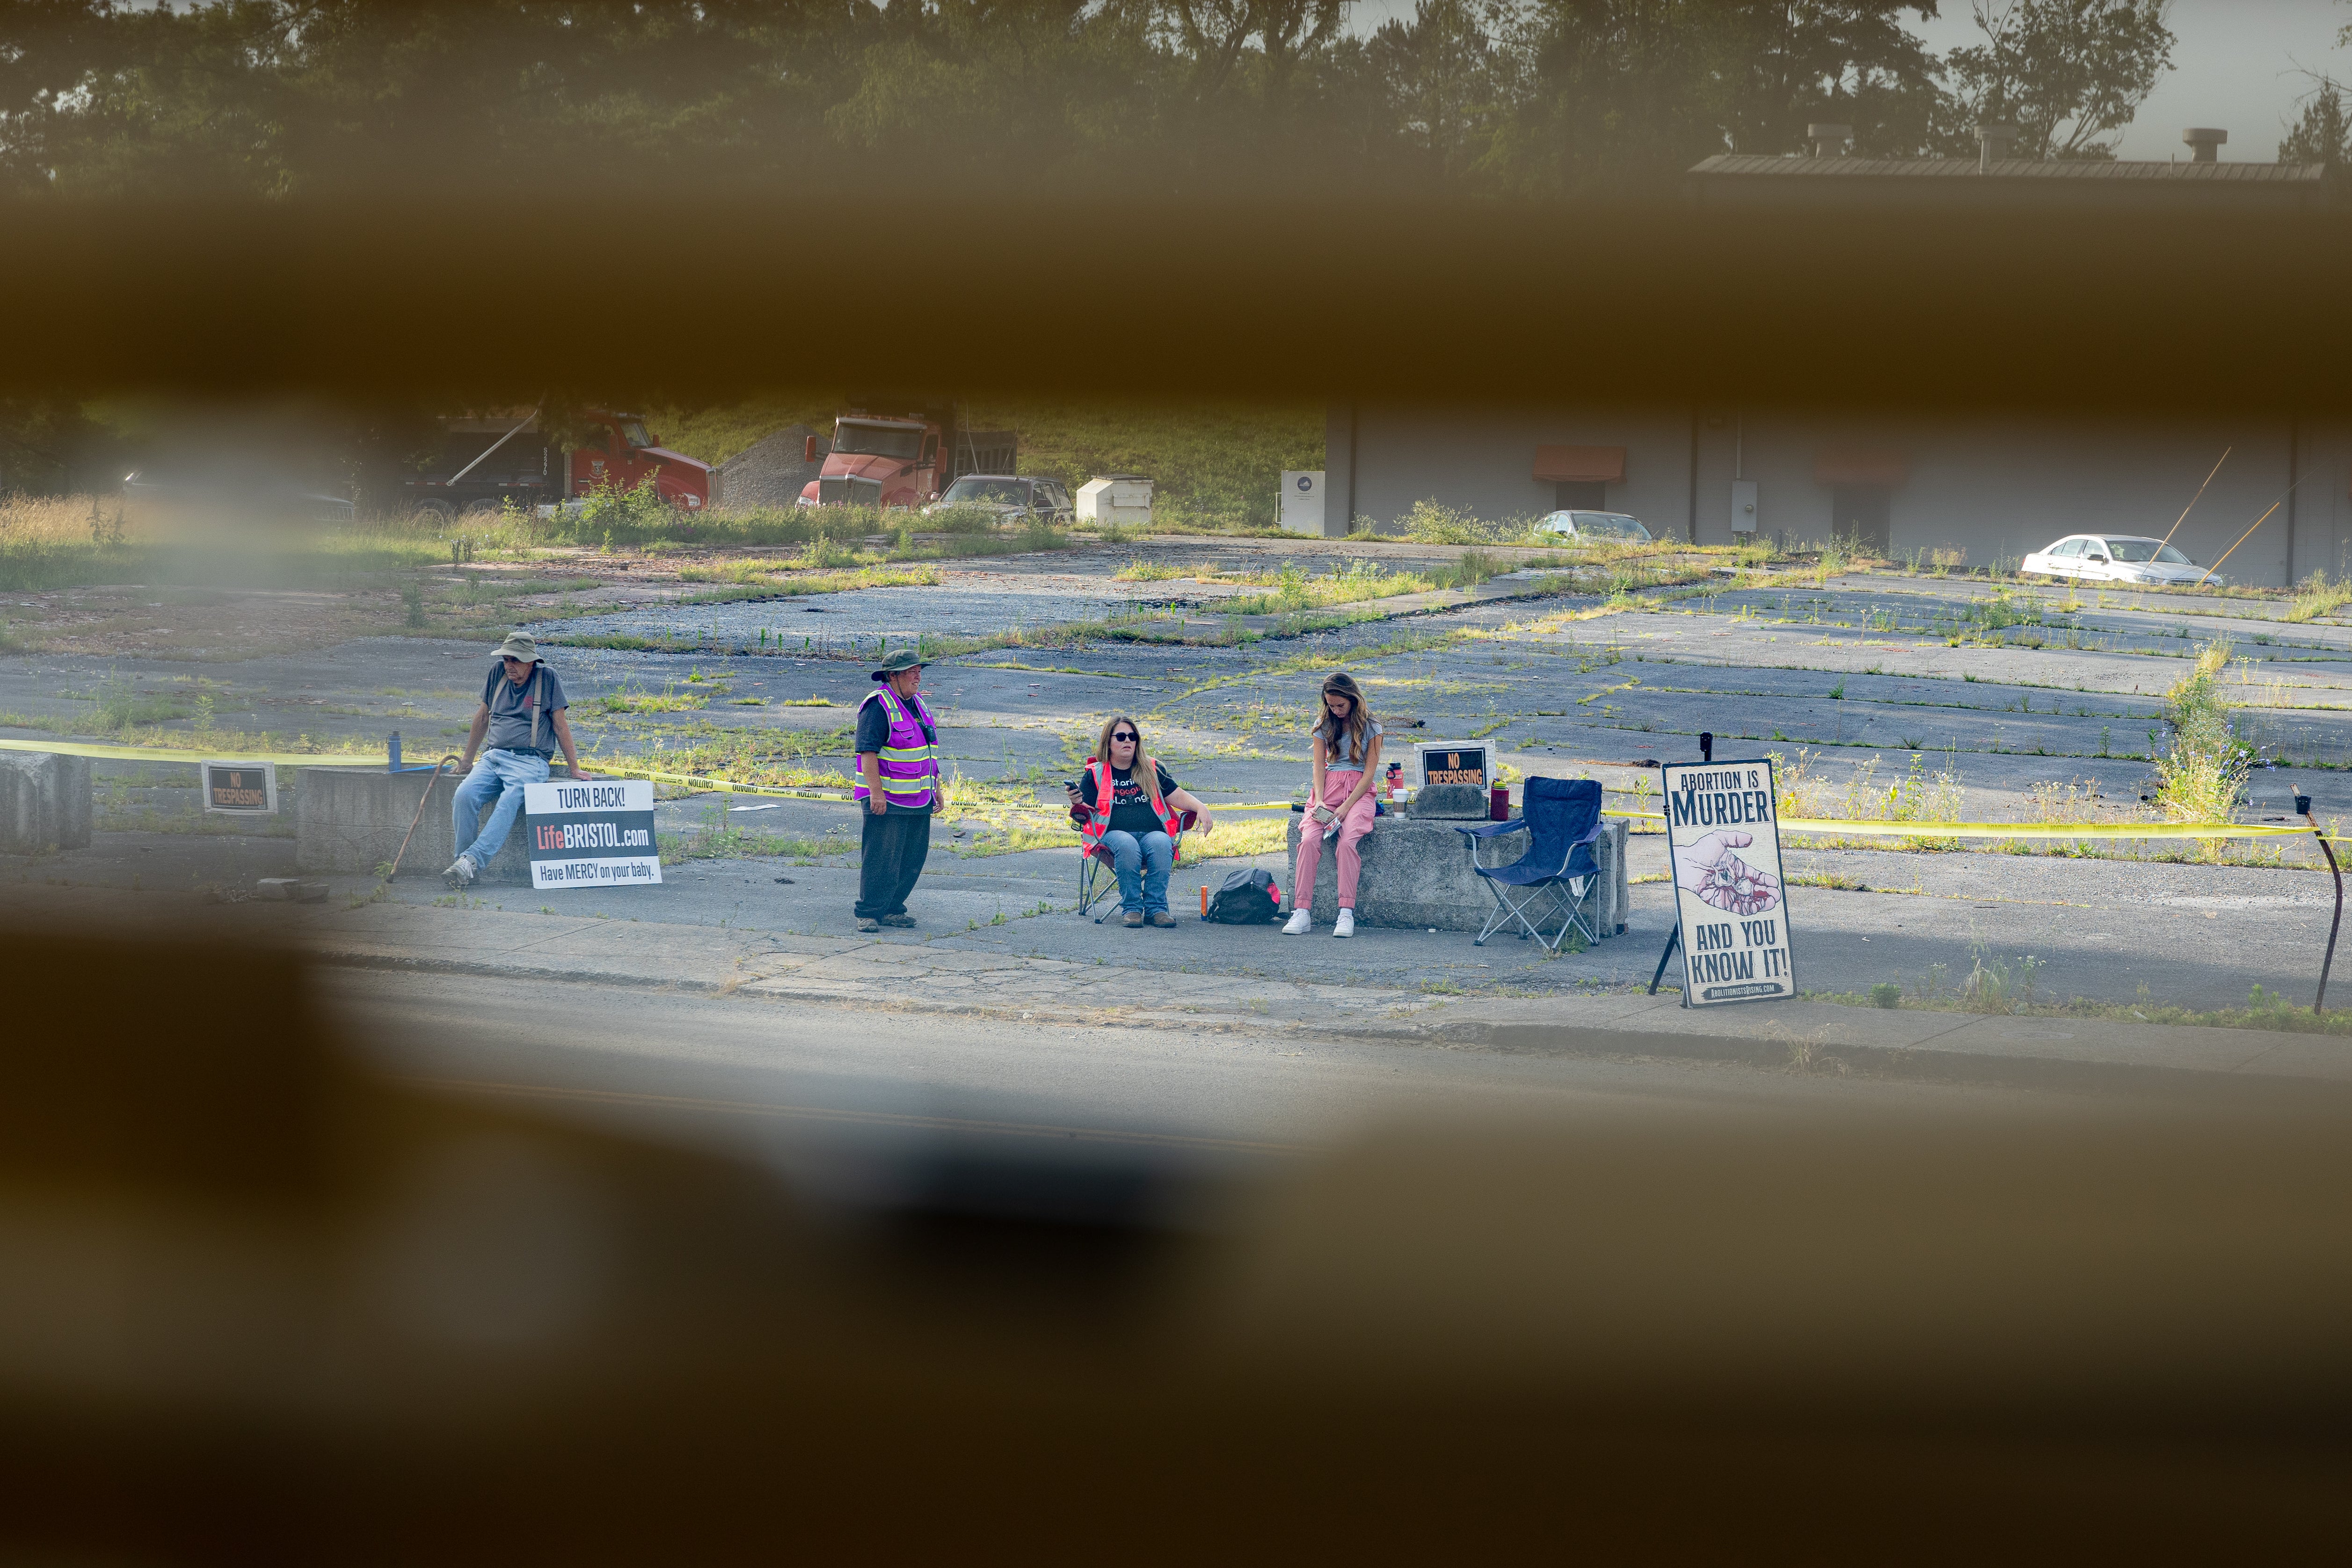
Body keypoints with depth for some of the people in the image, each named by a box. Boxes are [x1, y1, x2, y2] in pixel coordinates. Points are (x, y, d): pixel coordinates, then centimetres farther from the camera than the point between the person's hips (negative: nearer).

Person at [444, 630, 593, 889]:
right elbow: (483, 717, 22)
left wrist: (575, 769, 2)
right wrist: (467, 759, 27)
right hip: (493, 757, 4)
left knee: (510, 800, -35)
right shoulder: (498, 672, 12)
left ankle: (471, 860, -47)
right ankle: (463, 864, -26)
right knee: (464, 796, -26)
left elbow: (560, 725, 5)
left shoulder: (547, 678, 2)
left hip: (529, 761, -4)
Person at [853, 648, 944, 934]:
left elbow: (928, 750, 24)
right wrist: (876, 792, -24)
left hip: (918, 800, 9)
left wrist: (936, 787, 21)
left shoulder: (917, 705, 15)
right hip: (887, 801, -9)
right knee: (881, 861, -7)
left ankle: (893, 910, 20)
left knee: (912, 860, 10)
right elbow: (868, 751, -18)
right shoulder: (879, 706, -12)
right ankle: (868, 914, -1)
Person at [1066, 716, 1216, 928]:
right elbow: (1084, 811, 7)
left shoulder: (1152, 769, 21)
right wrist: (1077, 804, -17)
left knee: (1160, 844, -35)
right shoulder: (1096, 774, 14)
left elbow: (1178, 797, 19)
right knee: (1127, 846, -39)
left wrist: (1201, 808, 1)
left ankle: (1156, 908, -33)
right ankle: (1131, 909, -34)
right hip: (1114, 833, -2)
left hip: (1154, 832, 2)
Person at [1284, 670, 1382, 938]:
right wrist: (1319, 801, -11)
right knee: (1309, 840, -25)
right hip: (1328, 786, 3)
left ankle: (1346, 914, -34)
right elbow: (1319, 765, 7)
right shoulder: (1324, 724, 11)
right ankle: (1302, 913, -29)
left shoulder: (1370, 726, 0)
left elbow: (1370, 772, -4)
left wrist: (1345, 808, -14)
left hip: (1359, 791, -3)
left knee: (1348, 842, -31)